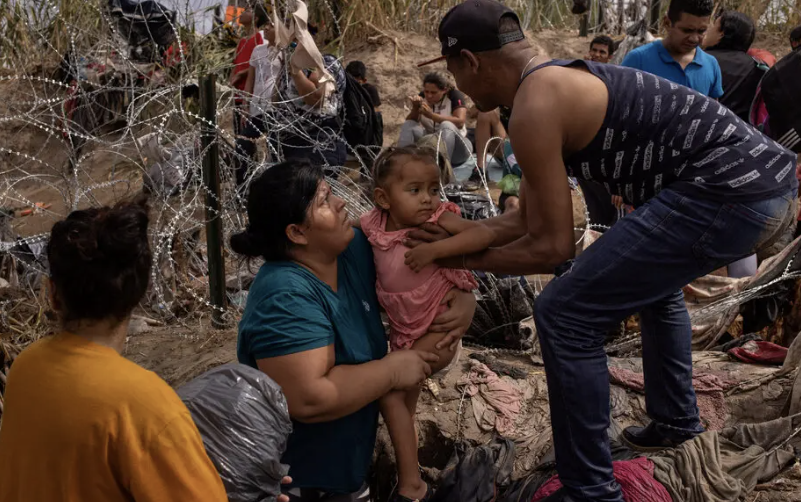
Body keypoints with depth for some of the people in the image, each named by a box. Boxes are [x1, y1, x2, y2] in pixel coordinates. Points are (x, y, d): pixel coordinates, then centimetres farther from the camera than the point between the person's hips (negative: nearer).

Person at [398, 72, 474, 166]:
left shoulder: (454, 95, -10)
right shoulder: (422, 97, 1)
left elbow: (460, 122, -26)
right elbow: (409, 124, -3)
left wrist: (431, 115, -33)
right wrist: (415, 108, -23)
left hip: (456, 147, -4)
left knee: (446, 125, -34)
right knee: (408, 125, -18)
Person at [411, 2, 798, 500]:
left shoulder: (534, 107, -13)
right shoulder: (559, 81, 17)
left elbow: (553, 247, -9)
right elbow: (529, 220, 20)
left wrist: (469, 260, 4)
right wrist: (455, 234, 23)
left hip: (726, 194, -11)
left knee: (565, 316, -6)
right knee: (652, 281, 36)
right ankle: (676, 419, 51)